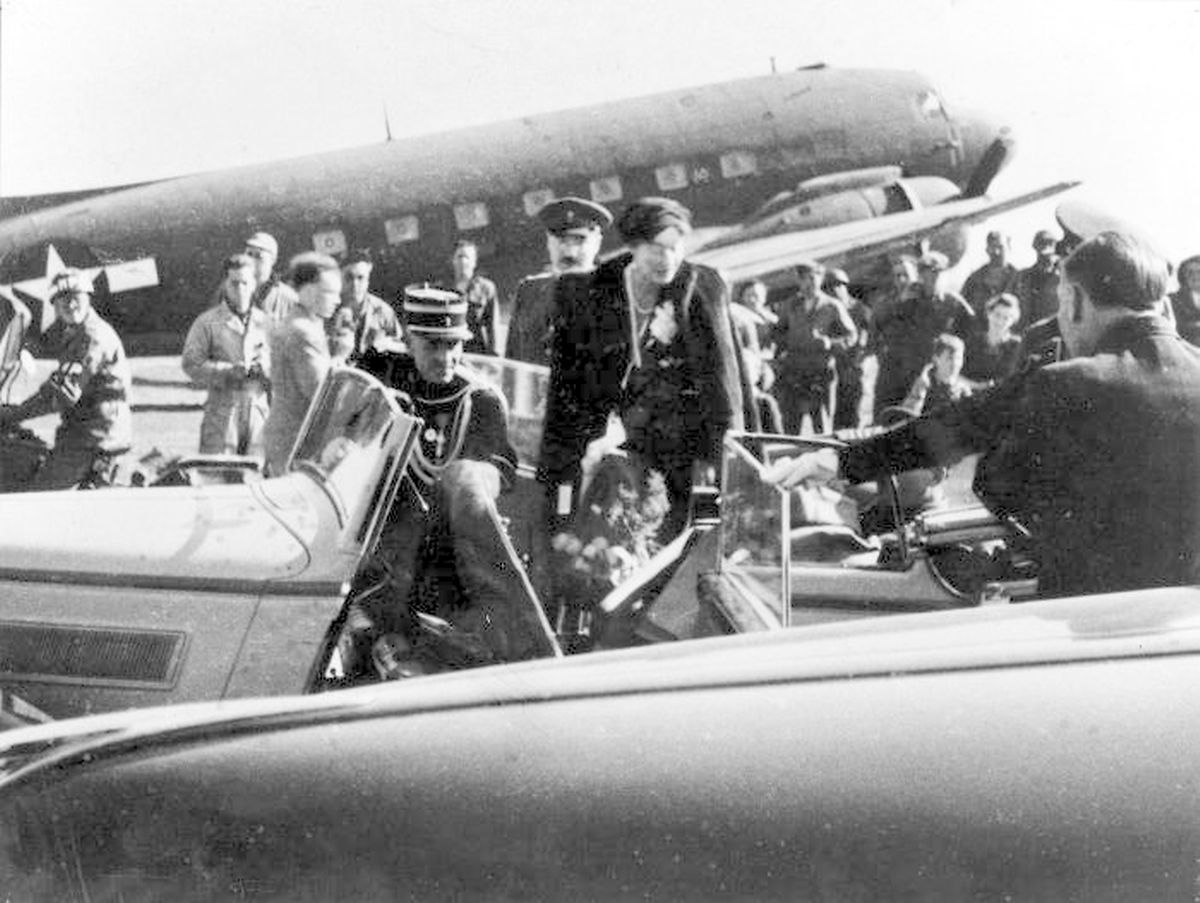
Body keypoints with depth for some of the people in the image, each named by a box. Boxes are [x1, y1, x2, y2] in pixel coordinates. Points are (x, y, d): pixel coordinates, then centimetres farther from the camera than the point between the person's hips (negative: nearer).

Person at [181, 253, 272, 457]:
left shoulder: (264, 322, 11)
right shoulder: (207, 322, 1)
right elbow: (191, 364, -5)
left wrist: (265, 368, -9)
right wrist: (229, 371, -17)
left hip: (259, 409, 3)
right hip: (222, 412, -3)